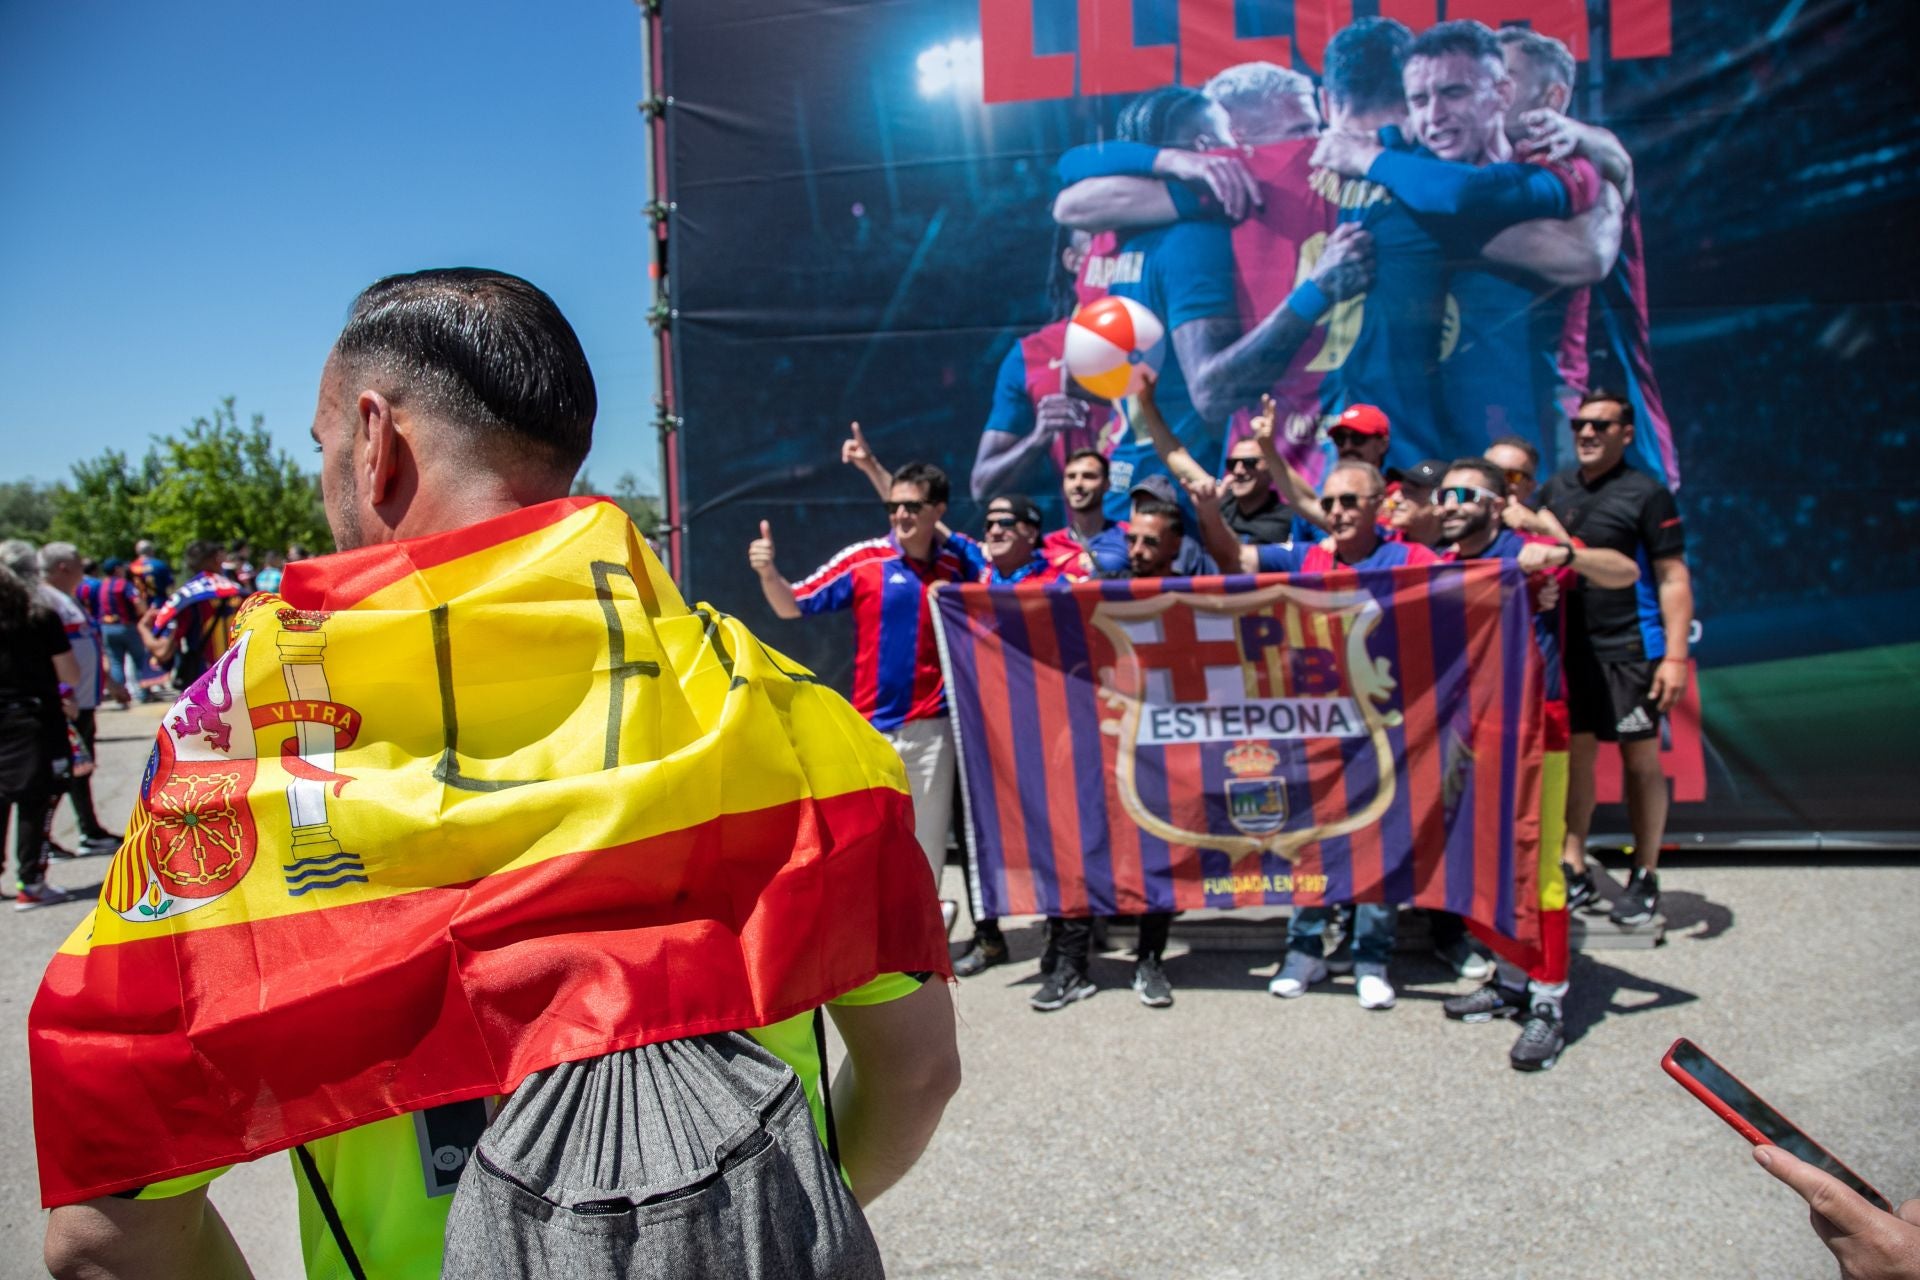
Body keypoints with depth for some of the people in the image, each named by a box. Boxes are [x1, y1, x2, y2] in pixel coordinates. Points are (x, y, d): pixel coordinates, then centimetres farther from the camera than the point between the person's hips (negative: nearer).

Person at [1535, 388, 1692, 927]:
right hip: (1569, 646, 4)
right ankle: (1575, 873, 16)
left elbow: (1673, 579, -7)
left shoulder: (1646, 494, -4)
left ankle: (1645, 879, 14)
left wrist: (1676, 655, -14)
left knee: (1640, 760, 3)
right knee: (1575, 755, 8)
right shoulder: (1554, 490, 9)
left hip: (1628, 649, -4)